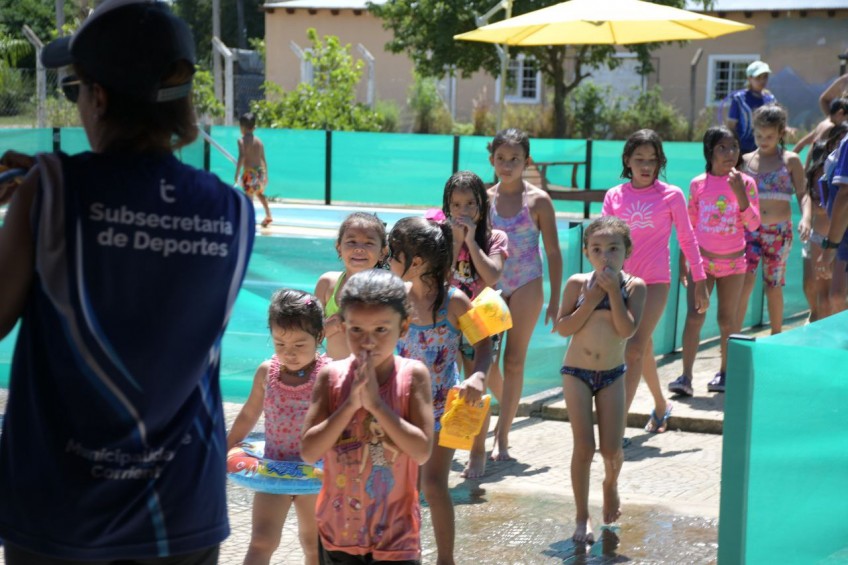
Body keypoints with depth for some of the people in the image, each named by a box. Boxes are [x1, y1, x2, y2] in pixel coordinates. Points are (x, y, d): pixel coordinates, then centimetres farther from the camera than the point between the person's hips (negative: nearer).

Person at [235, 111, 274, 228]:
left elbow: (241, 158, -19)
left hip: (249, 173, -6)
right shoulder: (259, 141, 7)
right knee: (260, 193, 30)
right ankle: (268, 215, 34)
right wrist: (265, 175, 21)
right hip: (261, 171, 6)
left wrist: (236, 176, -18)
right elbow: (264, 159, 11)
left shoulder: (242, 141, -10)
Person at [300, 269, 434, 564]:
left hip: (394, 533, -3)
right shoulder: (332, 376, -6)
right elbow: (308, 451, -12)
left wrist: (376, 403, -23)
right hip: (338, 529, 3)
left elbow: (422, 451, -19)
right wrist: (351, 404, -22)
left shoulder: (413, 375, -10)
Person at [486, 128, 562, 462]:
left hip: (526, 286, -3)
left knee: (514, 361, -1)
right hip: (491, 284, 3)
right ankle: (508, 407, 32)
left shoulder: (538, 201, -5)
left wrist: (555, 299, -7)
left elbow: (553, 252, -3)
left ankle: (502, 437, 3)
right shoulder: (486, 198, 4)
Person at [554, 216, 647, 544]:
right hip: (577, 372, -1)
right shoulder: (578, 283, -8)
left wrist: (613, 291, -22)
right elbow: (563, 328, -14)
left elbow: (627, 330, -20)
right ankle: (582, 517, 9)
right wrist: (592, 299, -19)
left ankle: (611, 484, 36)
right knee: (584, 447, -5)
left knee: (611, 449, 0)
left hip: (612, 374, 1)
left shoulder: (634, 286, -7)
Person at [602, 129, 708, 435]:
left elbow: (687, 238, 5)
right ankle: (661, 407, 38)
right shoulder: (614, 196, 6)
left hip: (656, 281, -4)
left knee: (635, 349, -15)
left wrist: (700, 282, 7)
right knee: (643, 350, 16)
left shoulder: (671, 195, 0)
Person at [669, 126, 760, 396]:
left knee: (727, 320, 7)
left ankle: (725, 373, 23)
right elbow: (689, 225, 7)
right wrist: (683, 260, 6)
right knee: (694, 316, -9)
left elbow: (753, 224, -10)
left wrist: (740, 193, -22)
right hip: (701, 259, 0)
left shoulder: (745, 182, -4)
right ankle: (686, 377, -10)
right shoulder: (698, 184, 0)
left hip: (733, 262, 0)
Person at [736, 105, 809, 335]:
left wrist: (806, 217, -21)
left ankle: (776, 336, 24)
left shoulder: (790, 161, 0)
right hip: (750, 229, 1)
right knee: (745, 281, -12)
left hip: (779, 231, -1)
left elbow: (802, 194, -4)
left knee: (773, 285, 9)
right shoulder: (746, 160, 6)